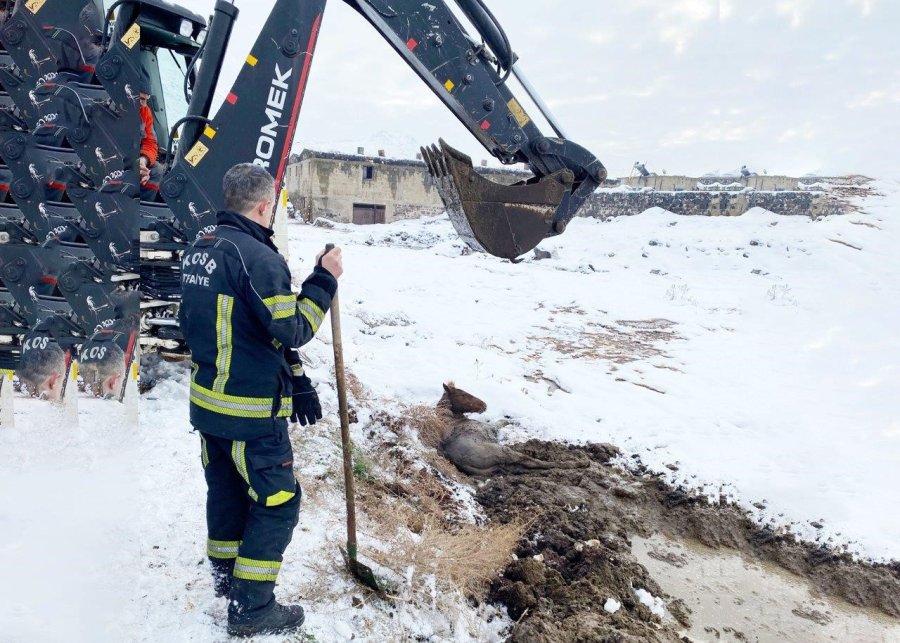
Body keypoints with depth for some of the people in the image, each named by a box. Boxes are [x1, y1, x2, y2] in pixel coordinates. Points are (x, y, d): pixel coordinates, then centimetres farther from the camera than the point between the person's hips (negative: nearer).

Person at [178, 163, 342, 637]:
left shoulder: (198, 251, 5)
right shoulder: (257, 256, -22)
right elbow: (292, 332, -20)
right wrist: (323, 281, -9)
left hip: (206, 399, 9)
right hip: (251, 411, -9)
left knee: (226, 488, 24)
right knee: (277, 502, 5)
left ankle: (225, 573, 43)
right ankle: (251, 608, 13)